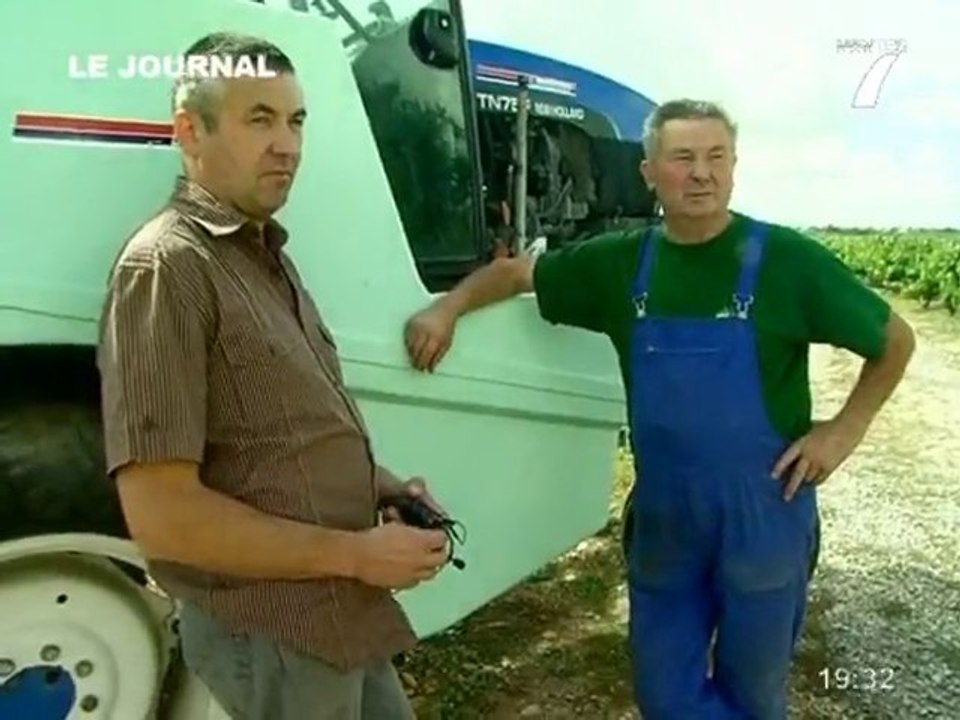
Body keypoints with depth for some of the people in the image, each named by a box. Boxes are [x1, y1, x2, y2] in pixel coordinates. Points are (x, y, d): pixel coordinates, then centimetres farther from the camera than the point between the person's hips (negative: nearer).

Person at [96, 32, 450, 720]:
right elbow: (163, 516, -23)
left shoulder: (265, 255, 12)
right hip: (274, 634, -8)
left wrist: (384, 487, 3)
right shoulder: (168, 264, -18)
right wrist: (355, 554, -18)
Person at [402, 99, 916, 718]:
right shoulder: (621, 262, -1)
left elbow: (895, 342, 0)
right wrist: (446, 309, -3)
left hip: (763, 517, -3)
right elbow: (516, 271, 12)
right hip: (661, 519, 3)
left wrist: (845, 430, -7)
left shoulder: (786, 259, -11)